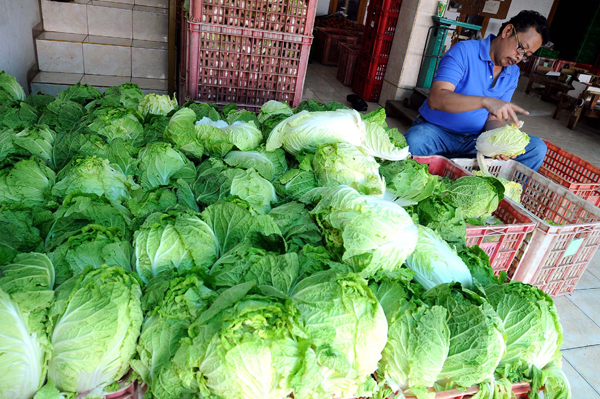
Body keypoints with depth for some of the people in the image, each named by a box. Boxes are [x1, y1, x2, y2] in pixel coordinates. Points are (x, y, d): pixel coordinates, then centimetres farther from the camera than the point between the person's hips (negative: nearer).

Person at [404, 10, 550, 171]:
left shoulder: (513, 73, 7)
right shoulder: (464, 51, -13)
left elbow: (493, 118, 6)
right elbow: (435, 99, -28)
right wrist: (485, 101, -40)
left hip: (475, 139, 5)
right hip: (435, 129, -5)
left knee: (537, 147, -11)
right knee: (415, 141, -40)